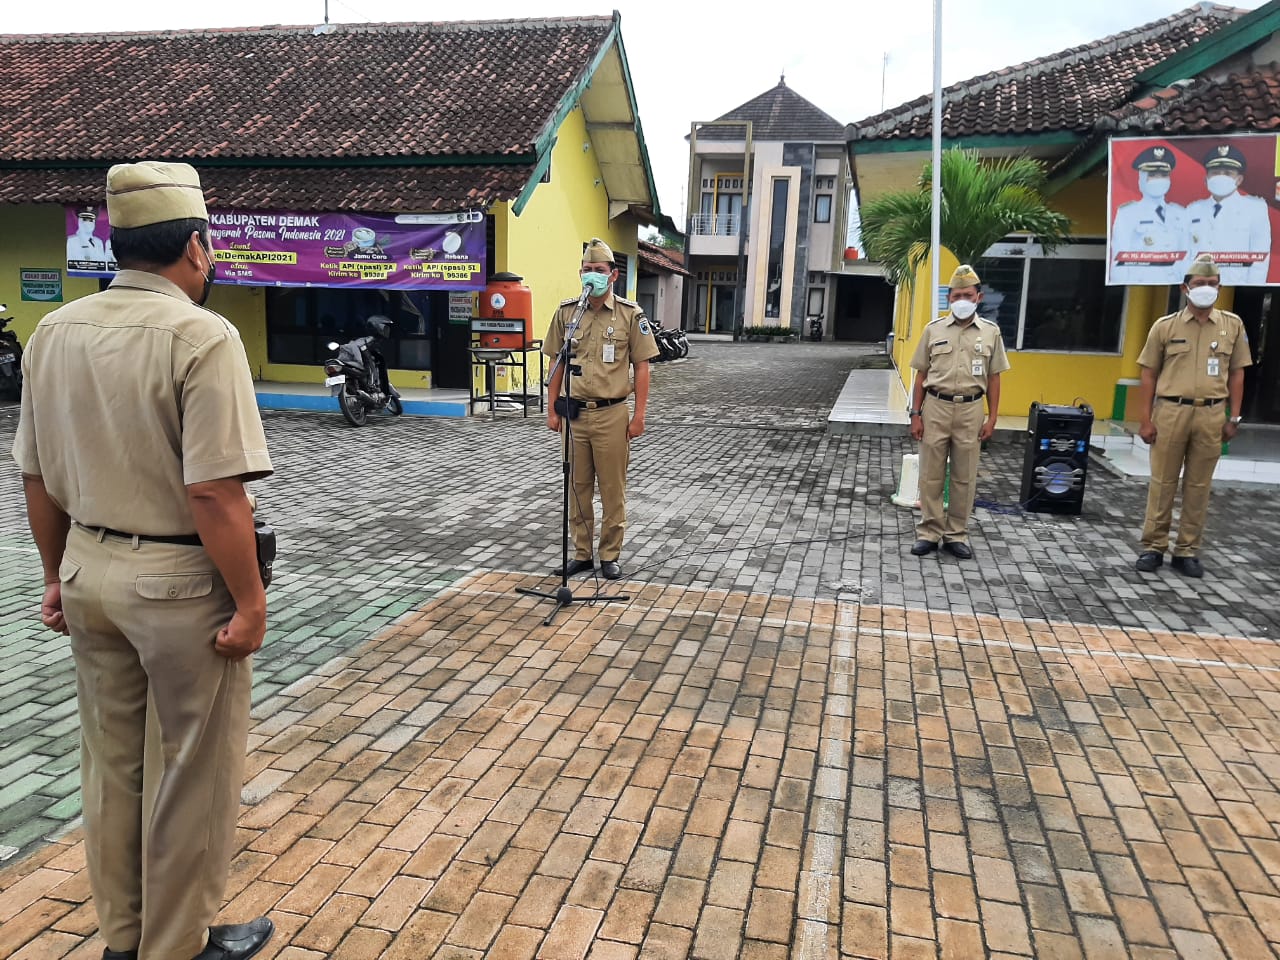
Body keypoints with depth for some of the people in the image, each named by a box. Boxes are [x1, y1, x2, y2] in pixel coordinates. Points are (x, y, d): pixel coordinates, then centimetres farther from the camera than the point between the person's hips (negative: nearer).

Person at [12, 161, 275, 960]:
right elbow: (214, 492, -23)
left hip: (89, 572, 7)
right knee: (190, 773, 10)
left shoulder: (53, 331, 4)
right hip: (178, 582, -7)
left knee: (110, 762, 20)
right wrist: (250, 599, -14)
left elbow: (38, 477, 9)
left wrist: (57, 574, 20)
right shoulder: (201, 335, -18)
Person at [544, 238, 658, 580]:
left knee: (612, 490, 5)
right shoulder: (566, 312, 6)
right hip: (574, 413, 3)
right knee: (578, 487, 10)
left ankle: (610, 555, 17)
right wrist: (552, 409, 7)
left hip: (612, 414, -3)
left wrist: (639, 414, -6)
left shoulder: (630, 315, -1)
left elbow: (641, 366, -1)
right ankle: (582, 553, 22)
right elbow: (557, 364, 11)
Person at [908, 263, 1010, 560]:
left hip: (971, 410, 0)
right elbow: (921, 376, 6)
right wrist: (916, 415, 0)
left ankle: (956, 535, 16)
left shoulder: (990, 332, 5)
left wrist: (992, 418, 1)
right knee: (931, 475, 3)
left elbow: (993, 379, 7)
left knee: (964, 477, 6)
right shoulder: (933, 330, 4)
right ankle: (929, 532, 13)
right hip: (936, 407, 0)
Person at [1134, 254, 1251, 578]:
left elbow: (1236, 373, 10)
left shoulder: (1233, 325, 7)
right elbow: (1149, 375, 3)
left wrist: (1233, 418, 5)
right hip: (1170, 410, -1)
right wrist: (1146, 419, -2)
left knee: (1199, 485, 6)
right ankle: (1153, 546, 11)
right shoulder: (1165, 326, 2)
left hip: (1211, 414, 2)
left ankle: (1187, 550, 14)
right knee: (1162, 482, 3)